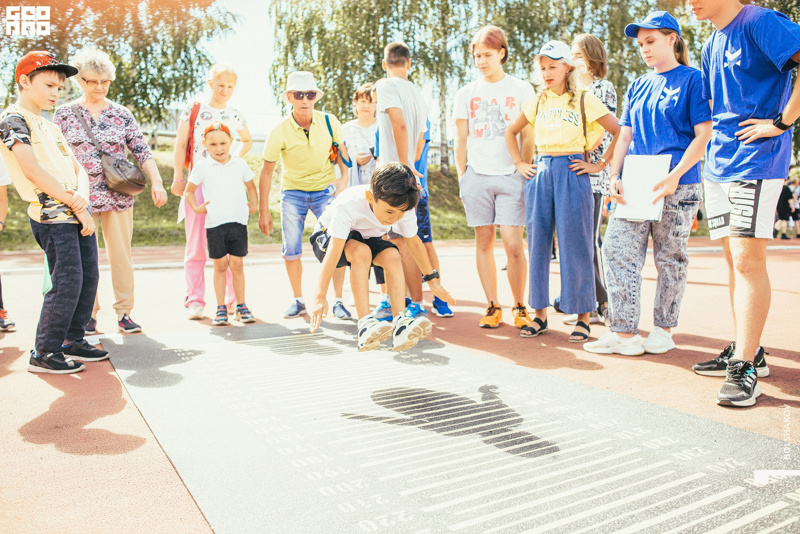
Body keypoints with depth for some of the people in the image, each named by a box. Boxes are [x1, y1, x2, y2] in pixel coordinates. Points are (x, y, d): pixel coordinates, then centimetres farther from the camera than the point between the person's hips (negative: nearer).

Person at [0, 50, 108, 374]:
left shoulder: (50, 127, 23)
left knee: (89, 277, 7)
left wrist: (81, 198, -5)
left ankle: (73, 341, 20)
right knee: (68, 282, -11)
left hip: (78, 211, 8)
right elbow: (33, 171, -14)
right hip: (51, 214, -8)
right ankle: (44, 354, 0)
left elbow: (78, 169, 17)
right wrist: (76, 205, -13)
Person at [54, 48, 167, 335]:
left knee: (121, 255, 1)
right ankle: (88, 313, 17)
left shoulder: (121, 114, 6)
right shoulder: (65, 114, 4)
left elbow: (142, 151, 2)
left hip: (118, 196, 1)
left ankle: (124, 312, 11)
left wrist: (156, 182, -10)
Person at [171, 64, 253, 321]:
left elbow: (247, 141, 28)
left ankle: (233, 299, 7)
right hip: (198, 183, -2)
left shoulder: (235, 116, 11)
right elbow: (180, 146, 6)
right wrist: (178, 177, -1)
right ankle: (195, 300, 5)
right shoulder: (193, 110, 4)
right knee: (196, 245, -1)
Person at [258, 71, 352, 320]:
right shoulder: (280, 132, -15)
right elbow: (266, 172, -9)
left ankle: (338, 300, 2)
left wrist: (344, 177, -10)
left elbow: (340, 150, 7)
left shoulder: (329, 122, -11)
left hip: (326, 189, 0)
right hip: (293, 191, 0)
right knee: (291, 249, -3)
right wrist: (264, 211, -9)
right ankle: (298, 300, 15)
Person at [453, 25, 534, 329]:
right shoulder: (466, 93, 12)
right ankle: (493, 306, 13)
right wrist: (461, 178, 7)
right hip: (477, 176, 2)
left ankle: (519, 307, 7)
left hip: (510, 176, -2)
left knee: (513, 244, -9)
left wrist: (525, 173, -2)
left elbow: (528, 138, 6)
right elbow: (461, 140, 13)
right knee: (484, 242, 3)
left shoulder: (521, 89, 7)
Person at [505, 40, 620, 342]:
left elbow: (620, 132, -1)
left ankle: (583, 318, 9)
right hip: (540, 175, 4)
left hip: (572, 174, -4)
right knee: (538, 244, 5)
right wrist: (519, 163, 15)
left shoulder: (585, 100, 0)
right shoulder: (538, 103, 12)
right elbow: (511, 131, 25)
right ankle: (540, 315, 15)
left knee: (575, 246, -2)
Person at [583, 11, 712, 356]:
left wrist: (675, 176, -17)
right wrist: (615, 177, 2)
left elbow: (704, 134, -5)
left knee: (671, 259, 3)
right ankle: (625, 334, -1)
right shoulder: (637, 87, 18)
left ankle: (663, 330, 16)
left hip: (677, 186, -5)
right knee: (617, 250, -6)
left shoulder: (692, 79, 2)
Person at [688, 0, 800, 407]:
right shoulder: (711, 45, 18)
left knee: (748, 259, -11)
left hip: (757, 162, -9)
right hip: (718, 162, 9)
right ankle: (747, 349, 21)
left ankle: (745, 367, -7)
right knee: (734, 260, 11)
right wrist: (720, 141, 15)